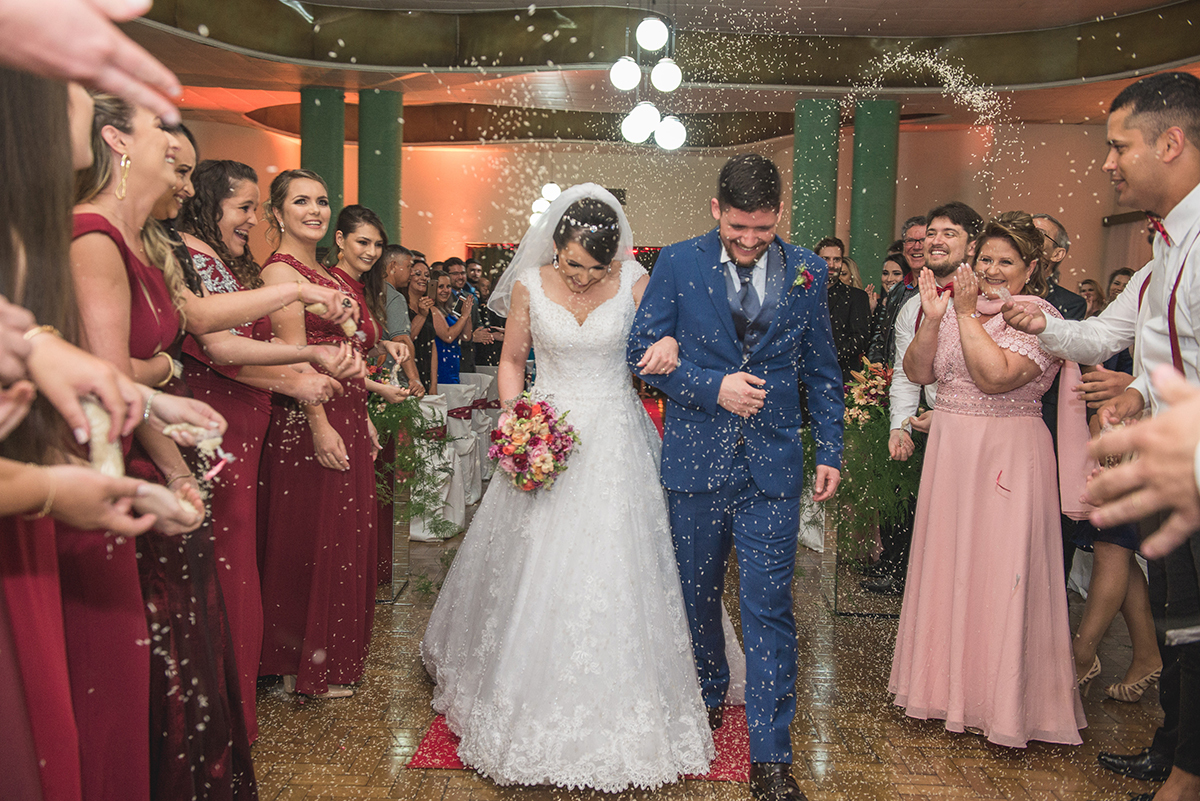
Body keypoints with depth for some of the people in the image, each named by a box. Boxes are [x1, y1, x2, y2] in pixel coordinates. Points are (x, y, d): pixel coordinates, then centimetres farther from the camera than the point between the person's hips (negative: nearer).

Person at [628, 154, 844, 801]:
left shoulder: (805, 271, 3)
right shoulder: (678, 264, -2)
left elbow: (820, 370, 9)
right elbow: (643, 350, -3)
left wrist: (831, 450, 5)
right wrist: (713, 387, -15)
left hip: (771, 464, 0)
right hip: (696, 459, 0)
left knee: (769, 608, 0)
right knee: (698, 595, 16)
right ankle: (708, 698, 42)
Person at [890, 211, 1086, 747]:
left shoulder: (1038, 316, -8)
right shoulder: (958, 308, 10)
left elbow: (995, 377, -22)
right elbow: (917, 373, 4)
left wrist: (966, 314, -16)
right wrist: (932, 319, -10)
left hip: (1007, 455, -6)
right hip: (950, 452, 6)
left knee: (999, 571, -1)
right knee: (948, 566, 12)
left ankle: (1006, 700, 16)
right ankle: (951, 682, 29)